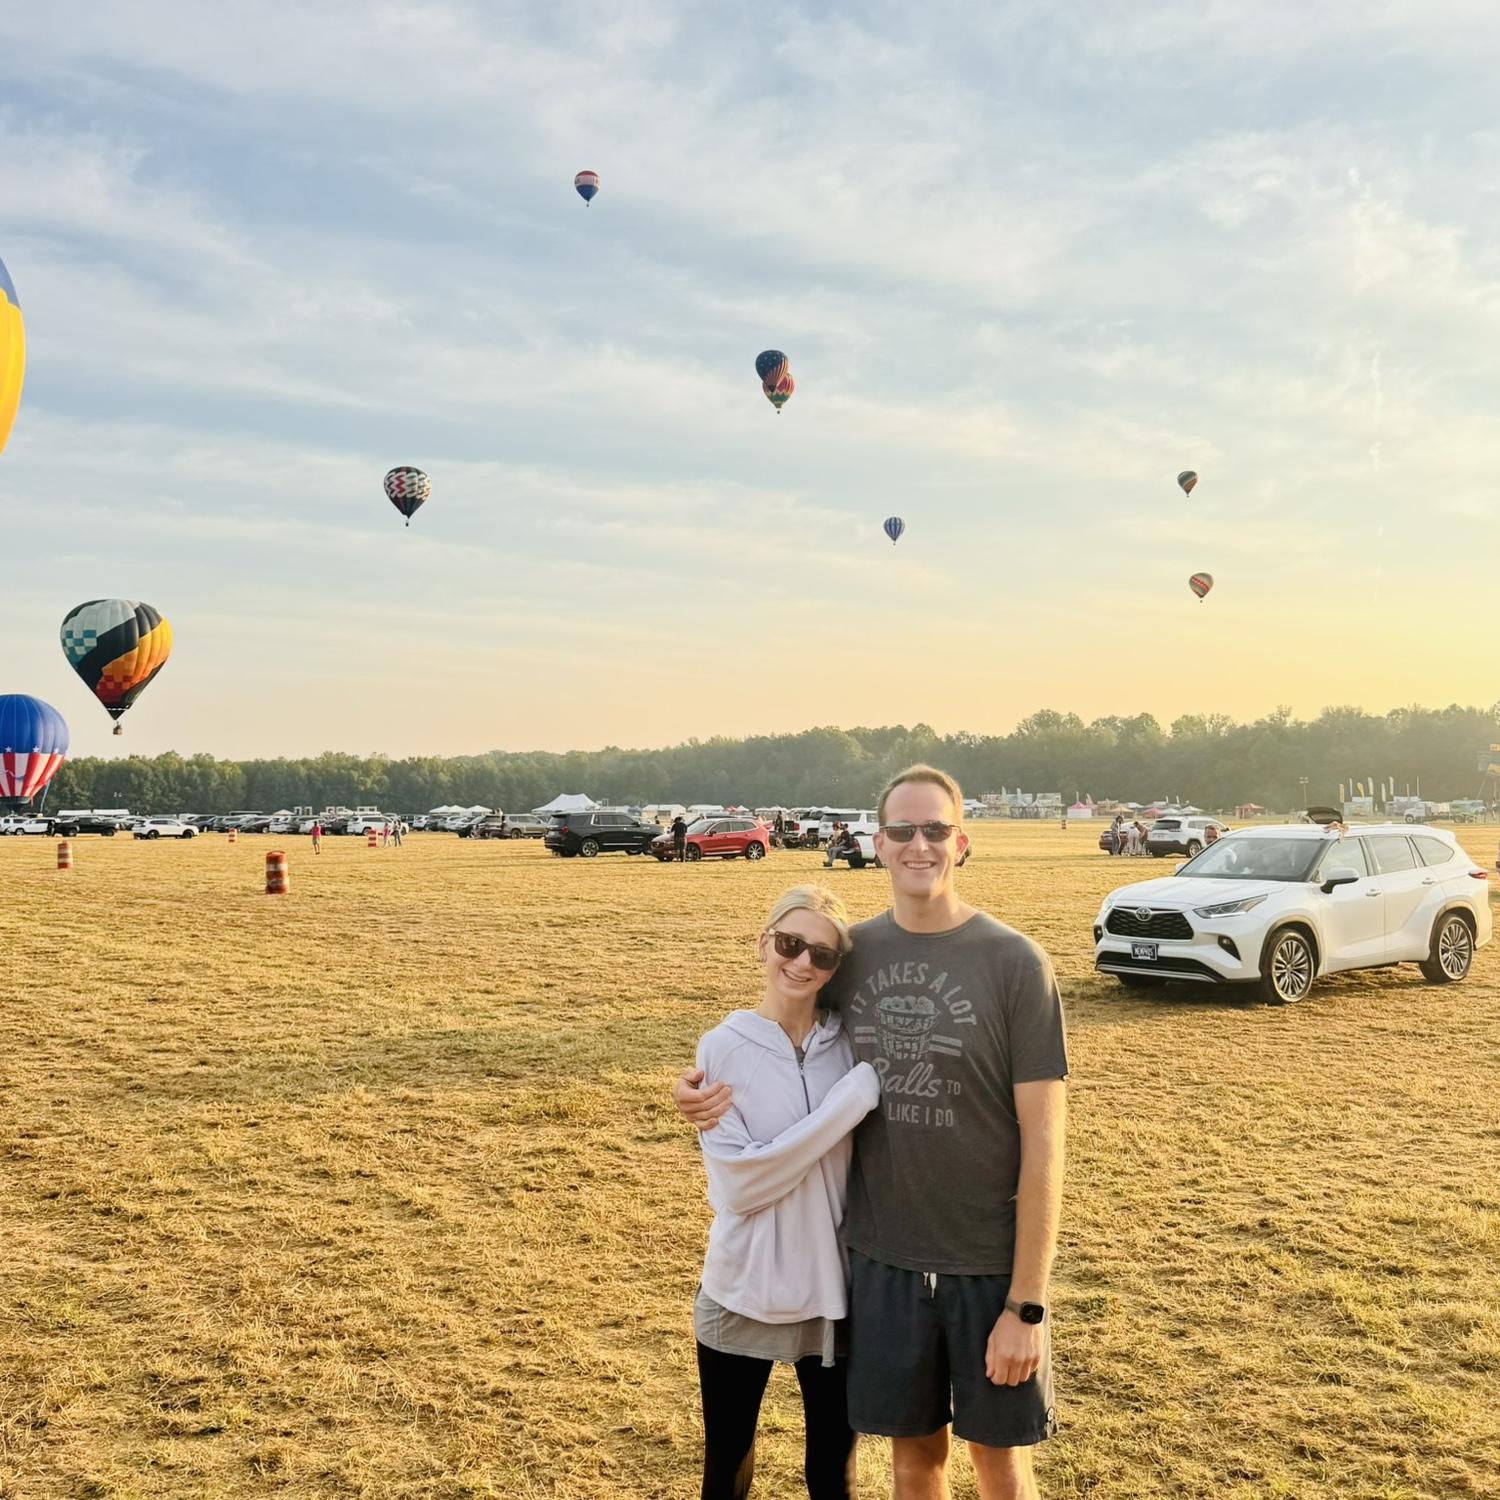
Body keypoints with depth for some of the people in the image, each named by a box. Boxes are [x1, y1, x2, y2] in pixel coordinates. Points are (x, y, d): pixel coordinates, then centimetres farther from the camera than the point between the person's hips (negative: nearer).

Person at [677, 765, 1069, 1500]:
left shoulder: (1015, 964, -13)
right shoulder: (852, 952, -2)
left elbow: (1043, 1143, -13)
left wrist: (1027, 1305, -13)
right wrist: (712, 1081, -8)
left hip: (990, 1265, -3)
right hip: (882, 1257, 3)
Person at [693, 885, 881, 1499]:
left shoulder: (852, 1044, -3)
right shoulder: (724, 1047, -11)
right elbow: (738, 1183, -20)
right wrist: (854, 1096, -22)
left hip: (836, 1294, 2)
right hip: (743, 1295, -2)